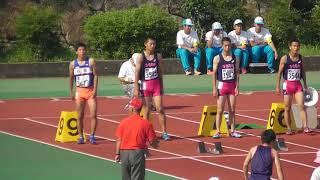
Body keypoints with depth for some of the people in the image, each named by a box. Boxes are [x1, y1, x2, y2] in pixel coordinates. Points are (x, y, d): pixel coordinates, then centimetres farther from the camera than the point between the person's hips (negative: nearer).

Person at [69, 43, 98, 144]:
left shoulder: (91, 61, -3)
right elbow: (71, 78, 12)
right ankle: (81, 137, 12)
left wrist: (95, 90, -12)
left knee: (93, 115, -8)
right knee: (80, 116, 4)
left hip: (91, 91, -2)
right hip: (79, 91, 2)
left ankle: (92, 136, 0)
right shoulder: (73, 64, 4)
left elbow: (95, 75, -4)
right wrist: (71, 92, 7)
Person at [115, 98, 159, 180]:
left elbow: (119, 139, 0)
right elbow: (152, 141, -4)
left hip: (124, 152, 3)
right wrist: (156, 144, 19)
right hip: (138, 152, -3)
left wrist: (117, 154, 8)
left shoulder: (124, 122, -1)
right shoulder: (146, 123, -7)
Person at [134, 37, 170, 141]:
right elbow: (137, 73, -5)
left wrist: (162, 86, 11)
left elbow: (160, 72, 11)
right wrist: (136, 89, -10)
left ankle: (164, 132, -1)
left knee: (160, 109, -4)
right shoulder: (141, 57, -4)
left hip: (156, 84, 2)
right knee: (147, 110, 2)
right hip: (145, 85, -2)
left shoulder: (158, 56, 5)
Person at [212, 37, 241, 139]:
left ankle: (233, 131, 10)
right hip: (222, 85, -3)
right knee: (220, 110, -3)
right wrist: (214, 88, -8)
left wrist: (237, 86, -2)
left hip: (232, 85, 3)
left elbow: (237, 72, 7)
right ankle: (218, 132, -1)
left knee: (232, 110, 4)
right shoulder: (217, 58, -2)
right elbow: (214, 74, -3)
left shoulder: (234, 58, 6)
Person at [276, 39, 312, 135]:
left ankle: (305, 127, -13)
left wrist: (305, 84, 11)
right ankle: (289, 128, 11)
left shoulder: (300, 58, 7)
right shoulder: (285, 58, -6)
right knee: (287, 108, 4)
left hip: (298, 84, 3)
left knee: (302, 106, -9)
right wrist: (277, 86, -7)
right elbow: (280, 72, -4)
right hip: (288, 84, -3)